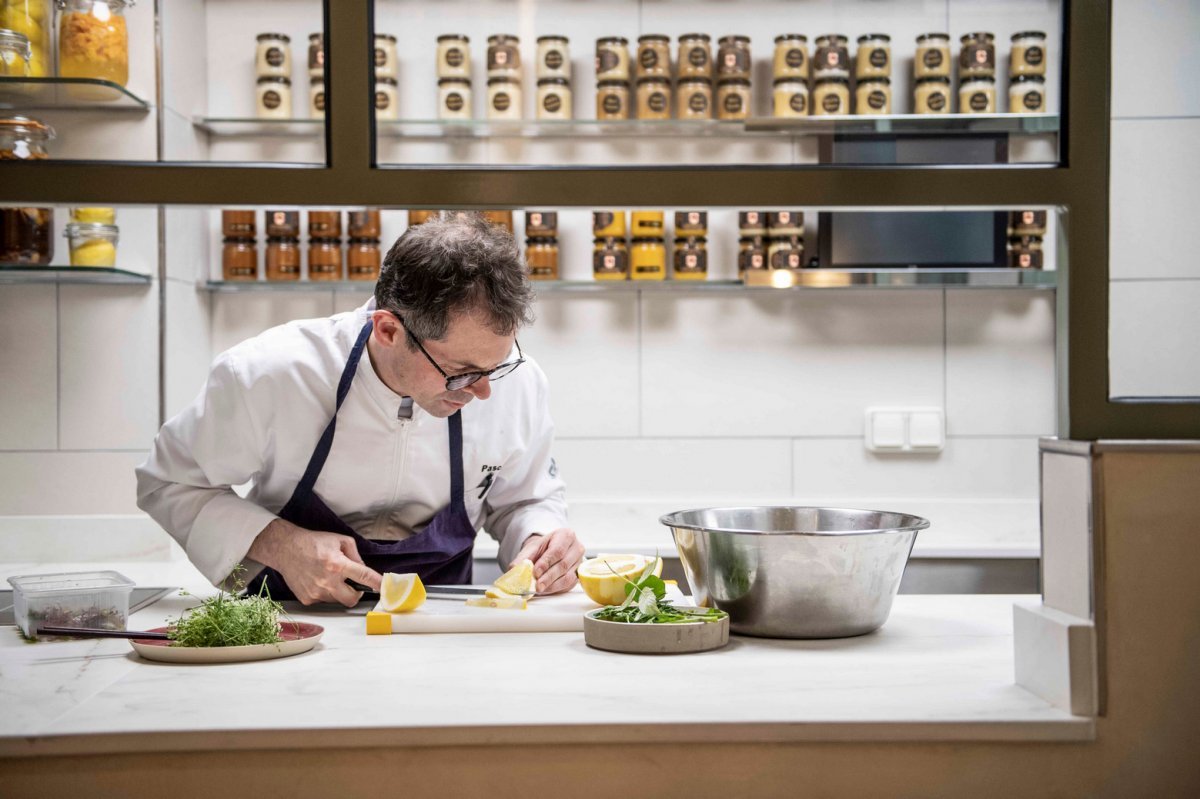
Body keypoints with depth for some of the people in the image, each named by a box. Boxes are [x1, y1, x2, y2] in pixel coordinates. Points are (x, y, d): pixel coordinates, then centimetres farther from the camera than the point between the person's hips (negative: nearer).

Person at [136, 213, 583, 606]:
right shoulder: (268, 377, -19)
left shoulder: (518, 382, -11)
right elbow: (169, 484, -5)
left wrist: (539, 537, -15)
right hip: (287, 621, -2)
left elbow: (527, 498, 8)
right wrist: (278, 544, -20)